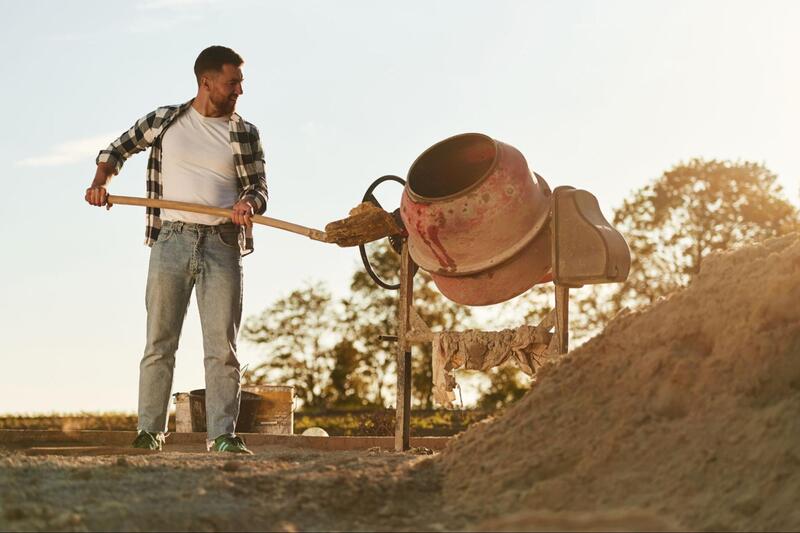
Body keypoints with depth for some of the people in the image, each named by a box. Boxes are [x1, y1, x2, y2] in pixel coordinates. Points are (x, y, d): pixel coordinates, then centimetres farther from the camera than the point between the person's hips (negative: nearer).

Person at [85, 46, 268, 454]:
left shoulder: (244, 134, 9)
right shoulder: (165, 121, 8)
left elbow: (258, 188, 8)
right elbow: (117, 150, 20)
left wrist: (248, 203, -16)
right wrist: (100, 182, 2)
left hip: (222, 244, 0)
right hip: (172, 240, 0)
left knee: (222, 346, -3)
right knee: (159, 342, 1)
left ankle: (222, 434, -2)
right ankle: (149, 431, 6)